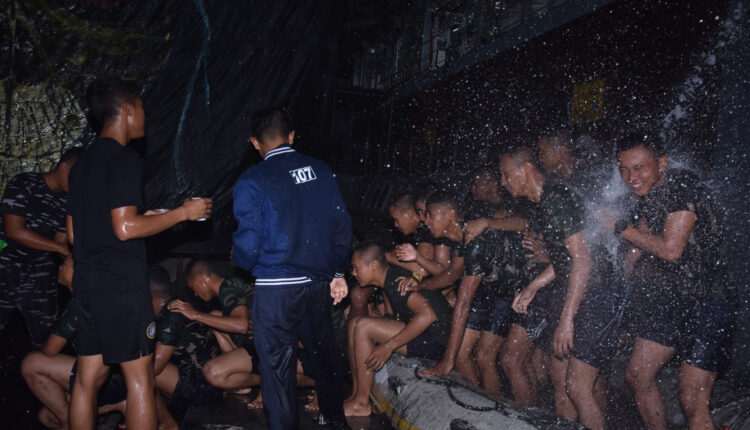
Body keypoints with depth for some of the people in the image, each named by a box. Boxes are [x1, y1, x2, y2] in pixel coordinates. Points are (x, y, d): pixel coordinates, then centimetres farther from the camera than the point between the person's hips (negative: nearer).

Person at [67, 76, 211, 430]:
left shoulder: (83, 162, 15)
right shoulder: (124, 159, -12)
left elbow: (72, 233, 17)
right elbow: (125, 228, -20)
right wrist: (184, 212, -11)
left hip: (89, 282, 9)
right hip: (122, 284, -9)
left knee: (88, 377, 13)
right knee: (139, 377, 0)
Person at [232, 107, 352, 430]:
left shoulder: (251, 182, -11)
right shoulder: (321, 171, 2)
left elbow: (248, 243, -13)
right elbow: (342, 224, 4)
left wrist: (241, 262, 11)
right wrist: (338, 273, 15)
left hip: (276, 290, -5)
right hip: (318, 283, 6)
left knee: (277, 367, 8)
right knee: (323, 354, 24)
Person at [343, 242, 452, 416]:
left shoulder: (396, 281, -18)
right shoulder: (391, 276, 11)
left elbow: (428, 315, -31)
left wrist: (389, 346, -25)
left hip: (434, 340, -10)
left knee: (363, 326, -18)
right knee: (355, 324, 8)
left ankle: (361, 404, -9)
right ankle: (356, 395, 5)